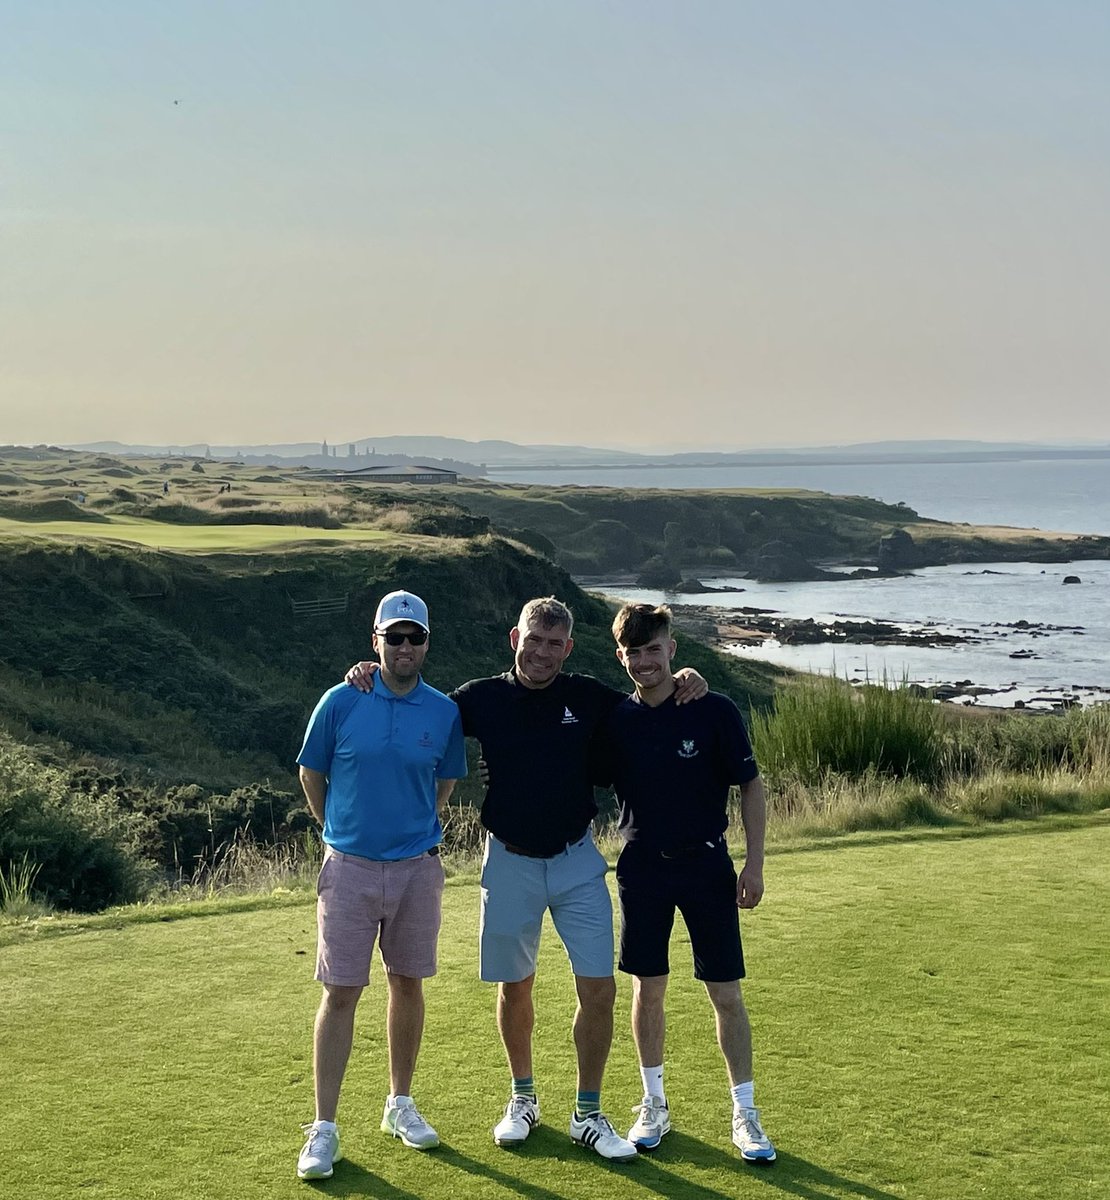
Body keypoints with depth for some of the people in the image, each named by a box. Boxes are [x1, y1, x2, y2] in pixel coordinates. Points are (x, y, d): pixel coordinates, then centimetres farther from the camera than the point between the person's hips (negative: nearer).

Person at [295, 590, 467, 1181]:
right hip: (350, 866, -2)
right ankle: (324, 1128, 5)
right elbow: (311, 774, 6)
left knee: (408, 984, 13)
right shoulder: (341, 703, -6)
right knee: (340, 993, -1)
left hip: (417, 867, 2)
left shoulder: (445, 712, -1)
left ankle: (401, 1105, 29)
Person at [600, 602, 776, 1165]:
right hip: (642, 867, 2)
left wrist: (753, 862, -8)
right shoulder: (614, 721, -1)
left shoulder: (715, 711, -9)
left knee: (726, 993, 1)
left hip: (706, 865, -2)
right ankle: (654, 1104, 25)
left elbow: (752, 785, -4)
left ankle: (744, 1113, 14)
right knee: (648, 989, 10)